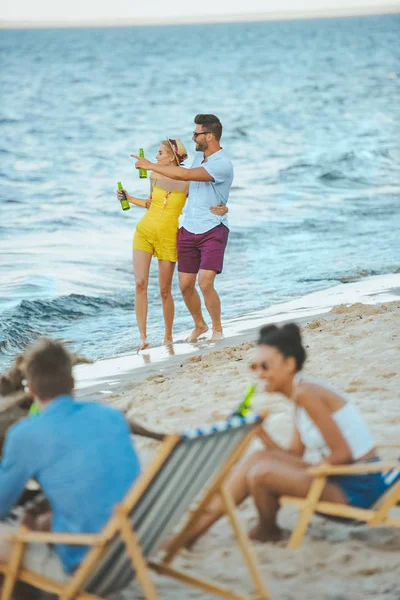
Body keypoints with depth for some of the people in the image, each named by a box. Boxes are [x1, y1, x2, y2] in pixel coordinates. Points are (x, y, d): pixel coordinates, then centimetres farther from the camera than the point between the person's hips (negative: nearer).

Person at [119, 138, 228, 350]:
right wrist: (129, 198, 9)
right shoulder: (155, 177, 2)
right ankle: (142, 337, -5)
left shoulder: (187, 182, -10)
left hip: (168, 238, -3)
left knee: (165, 290, 2)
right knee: (140, 283, -8)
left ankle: (168, 336, 20)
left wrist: (221, 210, -21)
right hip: (144, 232, 3)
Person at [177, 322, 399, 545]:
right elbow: (293, 456, 12)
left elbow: (342, 454, -20)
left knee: (261, 473, -15)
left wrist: (308, 472, -10)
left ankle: (267, 532, 16)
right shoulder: (301, 394, 11)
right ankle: (195, 528, 12)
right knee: (259, 458, 6)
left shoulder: (305, 394, -18)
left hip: (357, 488, -10)